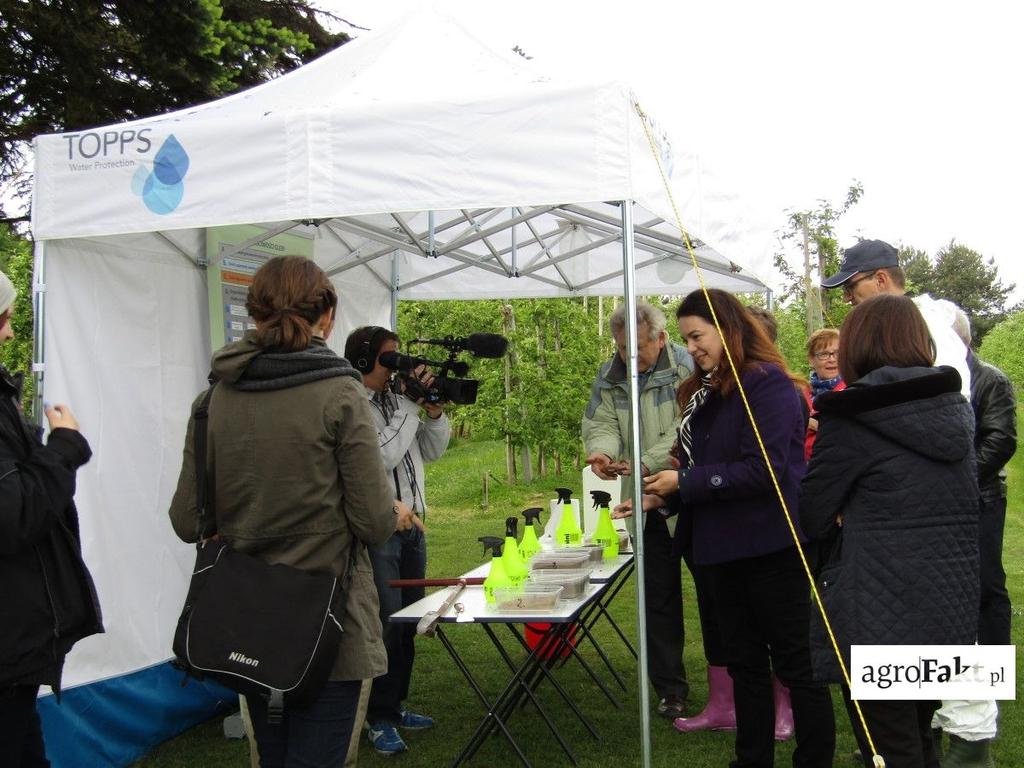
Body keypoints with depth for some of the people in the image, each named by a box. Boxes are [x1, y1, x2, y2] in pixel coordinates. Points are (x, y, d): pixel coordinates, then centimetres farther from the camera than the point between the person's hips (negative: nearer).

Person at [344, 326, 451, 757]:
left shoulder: (398, 399, 11)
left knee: (408, 621, 12)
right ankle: (378, 718, 5)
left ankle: (395, 705, 25)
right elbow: (381, 456, -21)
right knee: (387, 622, -8)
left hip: (412, 526, 8)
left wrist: (435, 411, -1)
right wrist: (411, 407, -17)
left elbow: (433, 451, 15)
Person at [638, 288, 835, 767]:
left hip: (771, 547, -8)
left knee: (796, 664, 2)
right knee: (744, 663, 16)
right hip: (724, 548, 9)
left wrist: (685, 482, -18)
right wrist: (663, 499, 2)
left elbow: (765, 470, -22)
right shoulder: (705, 394, 12)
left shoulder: (768, 384, -13)